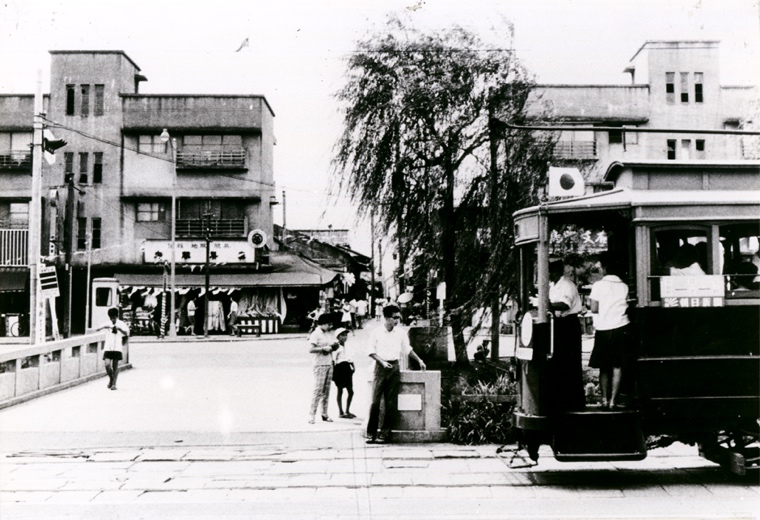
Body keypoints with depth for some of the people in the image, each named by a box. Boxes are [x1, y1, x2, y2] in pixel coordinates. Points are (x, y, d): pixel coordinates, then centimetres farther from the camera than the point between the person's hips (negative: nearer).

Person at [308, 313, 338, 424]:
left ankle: (325, 414, 11)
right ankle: (312, 415, -7)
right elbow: (311, 349, -16)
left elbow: (333, 345, 23)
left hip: (329, 364, 8)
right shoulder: (315, 334, -7)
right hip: (319, 364, -8)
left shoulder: (327, 335, 17)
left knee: (326, 390, 7)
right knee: (318, 389, -10)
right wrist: (324, 348, -19)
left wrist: (334, 346, 2)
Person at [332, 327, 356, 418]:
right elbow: (333, 360, -12)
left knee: (350, 391, 8)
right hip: (339, 368, -7)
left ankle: (347, 411, 20)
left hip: (347, 368, 7)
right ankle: (341, 412, 8)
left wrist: (353, 366, 5)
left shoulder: (347, 347, 14)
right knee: (340, 391, 1)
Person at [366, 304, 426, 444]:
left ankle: (385, 433, 5)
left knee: (391, 403, -1)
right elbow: (372, 352, 0)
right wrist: (382, 362, -12)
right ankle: (371, 433, -1)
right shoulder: (376, 332, -1)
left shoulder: (401, 332, 6)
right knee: (375, 401, -7)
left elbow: (407, 349, 17)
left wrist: (419, 360, 14)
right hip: (380, 367, -2)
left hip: (394, 367, 2)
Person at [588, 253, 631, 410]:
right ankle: (613, 401, -1)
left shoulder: (598, 285, -5)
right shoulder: (624, 286, 4)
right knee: (617, 367, 3)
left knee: (603, 367, 10)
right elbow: (627, 307, 2)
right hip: (620, 327, 1)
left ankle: (604, 399, 6)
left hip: (603, 329, -1)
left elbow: (594, 309, -8)